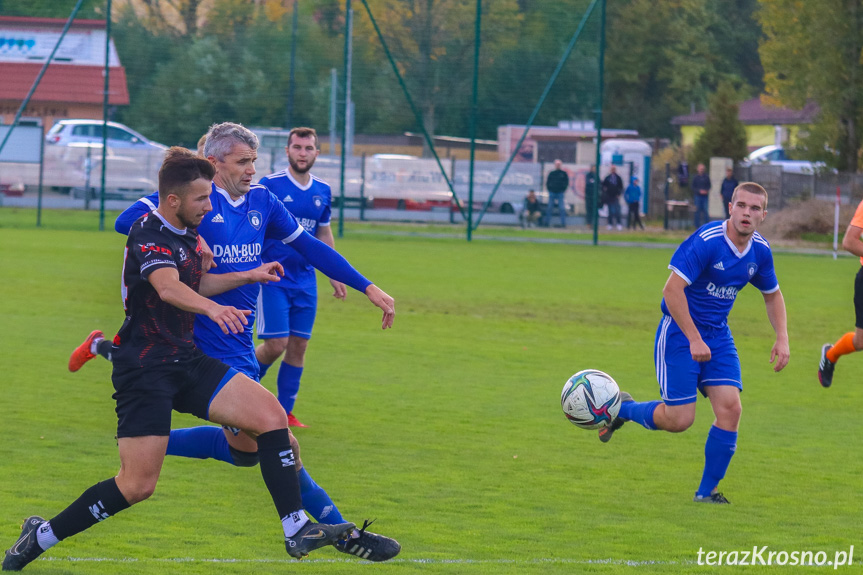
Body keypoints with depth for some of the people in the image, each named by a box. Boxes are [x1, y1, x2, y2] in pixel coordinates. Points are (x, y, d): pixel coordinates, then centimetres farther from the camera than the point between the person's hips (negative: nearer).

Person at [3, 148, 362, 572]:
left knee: (270, 413, -9)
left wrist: (248, 276, 29)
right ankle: (42, 535, 8)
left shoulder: (186, 233, 11)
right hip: (145, 369, -8)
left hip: (186, 361, 8)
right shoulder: (149, 235, -17)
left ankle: (297, 530, -7)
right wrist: (212, 308, -56)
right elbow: (168, 287, -39)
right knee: (137, 486, -11)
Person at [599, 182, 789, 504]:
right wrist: (695, 340, -26)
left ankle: (707, 491, 3)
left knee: (730, 408, -10)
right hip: (680, 332, -6)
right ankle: (623, 409, 22)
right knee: (679, 420, -9)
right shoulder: (706, 241, -22)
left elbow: (772, 295, 18)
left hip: (718, 336, 6)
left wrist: (782, 339, 4)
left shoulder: (760, 251, 0)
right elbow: (672, 290, -24)